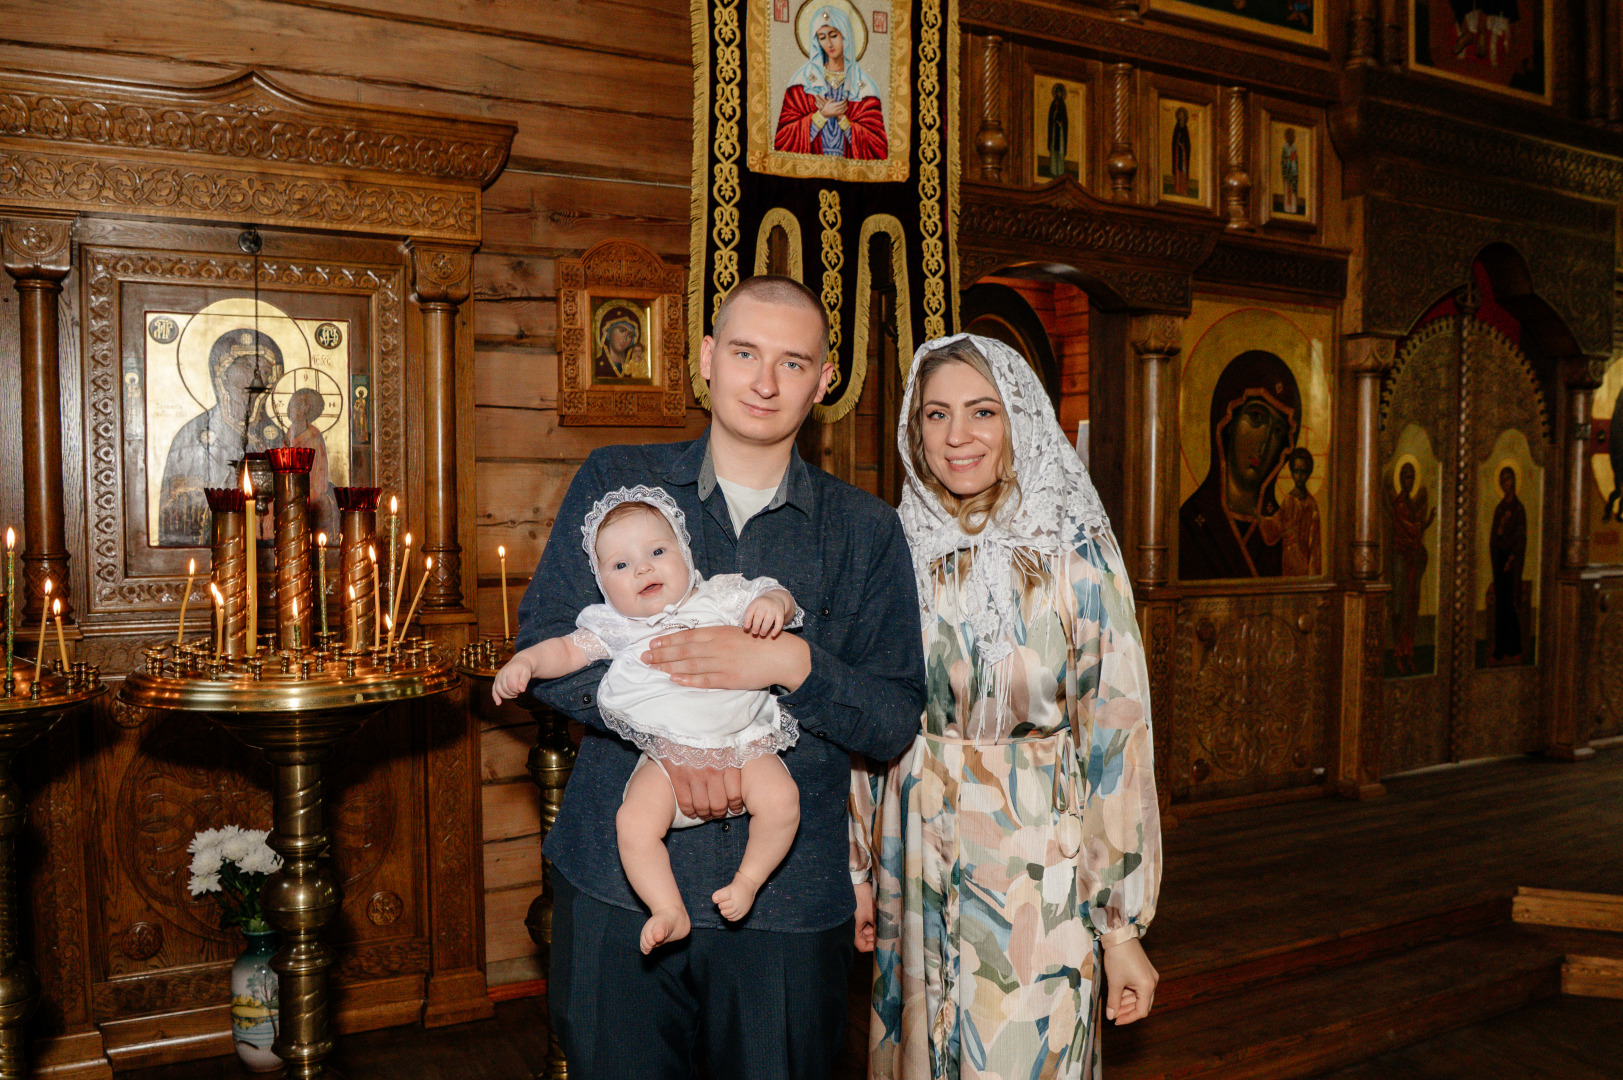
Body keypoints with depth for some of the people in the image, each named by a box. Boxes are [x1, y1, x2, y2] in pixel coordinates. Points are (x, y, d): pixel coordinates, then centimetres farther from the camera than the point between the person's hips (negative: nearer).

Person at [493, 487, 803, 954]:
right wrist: (525, 661, -15)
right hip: (667, 756, 1)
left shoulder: (718, 598, 3)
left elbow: (775, 596, 4)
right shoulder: (614, 627, 4)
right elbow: (567, 650, 3)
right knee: (633, 823, -19)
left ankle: (747, 880, 3)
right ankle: (670, 911, -1)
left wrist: (773, 602, -19)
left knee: (780, 800, -22)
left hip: (744, 745, 0)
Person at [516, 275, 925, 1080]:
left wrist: (791, 663, -19)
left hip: (790, 902, 0)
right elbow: (542, 645, -4)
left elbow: (898, 720, 0)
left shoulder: (866, 532, 3)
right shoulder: (614, 484, 4)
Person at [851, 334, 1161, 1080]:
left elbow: (1115, 731, -10)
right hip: (915, 867, 4)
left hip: (1034, 863, -3)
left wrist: (1122, 923, -10)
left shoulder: (1073, 550, -9)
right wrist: (858, 868, 9)